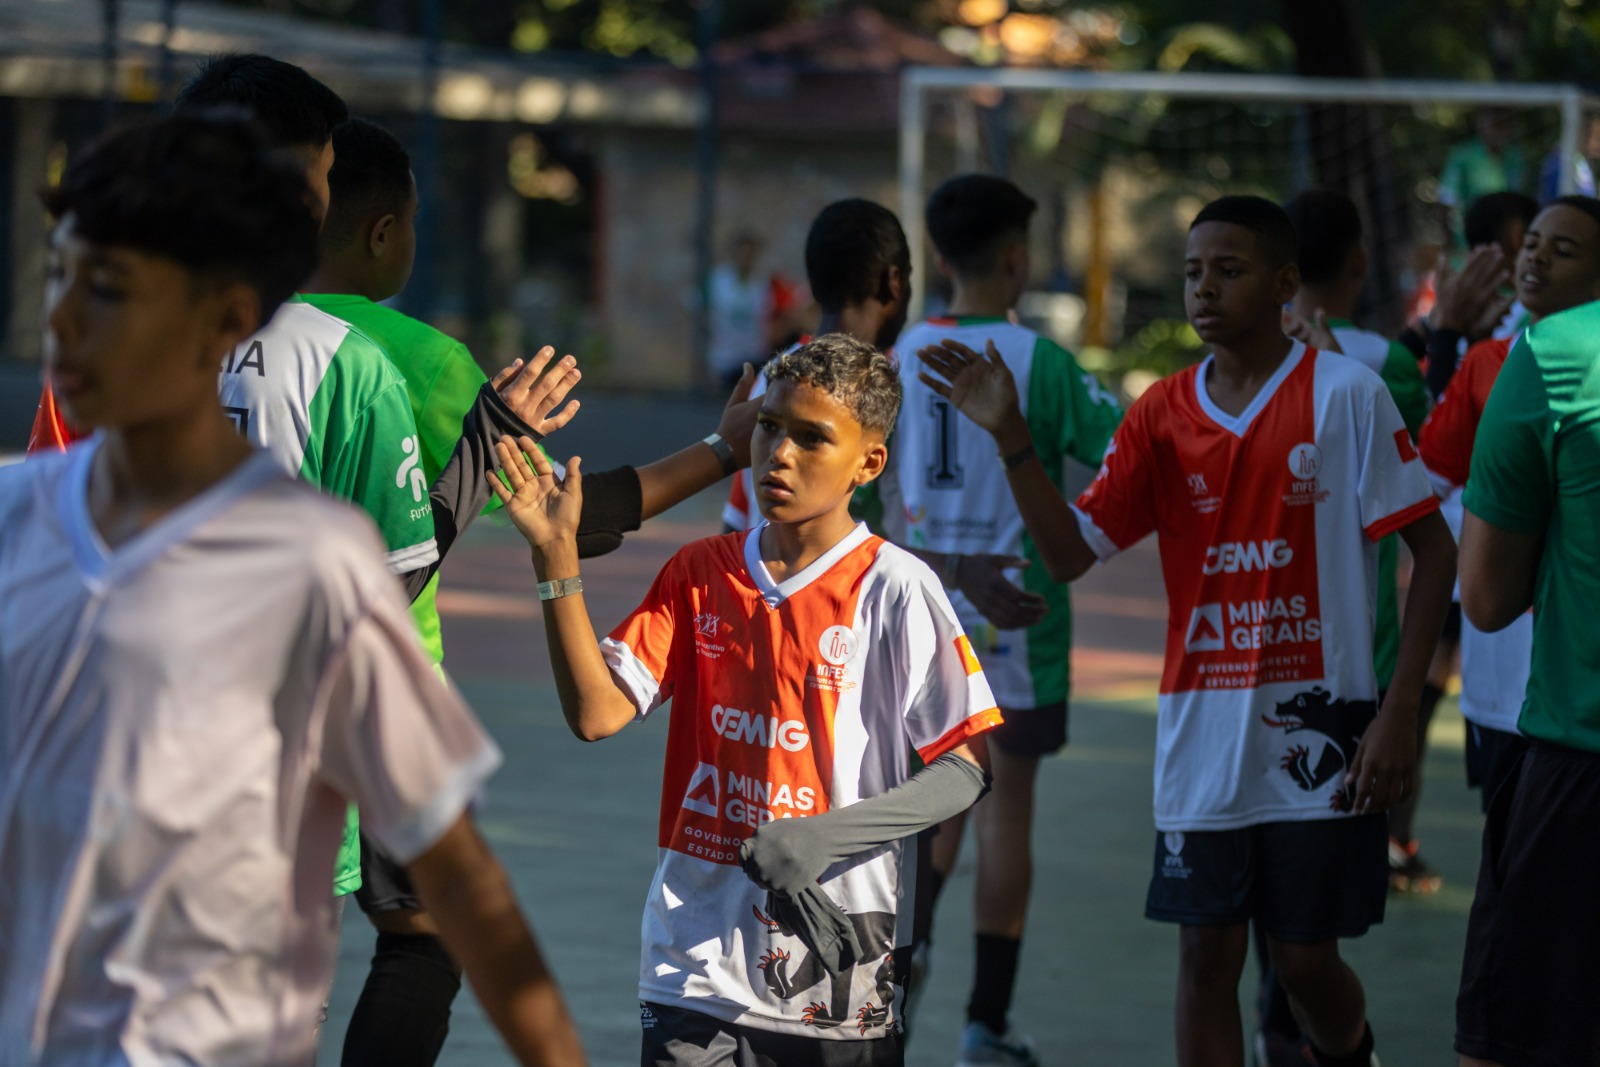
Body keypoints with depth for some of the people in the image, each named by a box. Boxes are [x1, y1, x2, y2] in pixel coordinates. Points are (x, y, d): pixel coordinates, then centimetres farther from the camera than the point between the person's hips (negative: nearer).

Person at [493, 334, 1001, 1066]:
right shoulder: (700, 574, 8)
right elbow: (597, 712, -1)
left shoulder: (894, 590, -6)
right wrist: (556, 556, -9)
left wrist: (826, 835, -21)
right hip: (697, 963, 3)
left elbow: (962, 771, -7)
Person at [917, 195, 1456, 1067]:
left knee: (1303, 957, 4)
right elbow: (1069, 553, 2)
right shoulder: (1164, 414, 6)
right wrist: (1010, 437, -12)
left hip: (1315, 729, -4)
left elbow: (1433, 548, -5)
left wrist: (1399, 713, -11)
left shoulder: (1345, 396, -7)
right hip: (1201, 732, 4)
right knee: (1206, 952, 2)